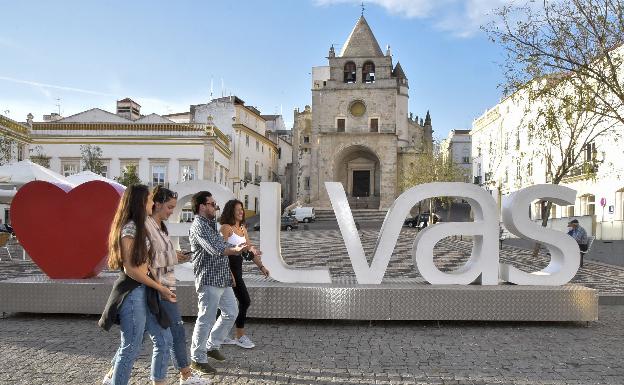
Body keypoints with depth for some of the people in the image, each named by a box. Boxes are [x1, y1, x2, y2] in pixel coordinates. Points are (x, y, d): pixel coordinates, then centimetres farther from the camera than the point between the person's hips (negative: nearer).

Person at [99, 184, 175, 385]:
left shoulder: (138, 226, 14)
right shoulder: (129, 228, -15)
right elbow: (130, 268, -18)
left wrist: (160, 288, 9)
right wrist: (160, 287, -10)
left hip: (144, 290, 9)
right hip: (132, 292, -9)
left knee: (164, 339, 12)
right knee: (132, 347, 2)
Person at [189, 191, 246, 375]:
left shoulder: (211, 224, 18)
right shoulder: (199, 226, -13)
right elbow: (214, 249, -27)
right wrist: (234, 250, -43)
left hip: (222, 279, 10)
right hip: (209, 280, -10)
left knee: (231, 312, 17)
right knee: (206, 319, -3)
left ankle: (212, 346, 31)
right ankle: (197, 359, 10)